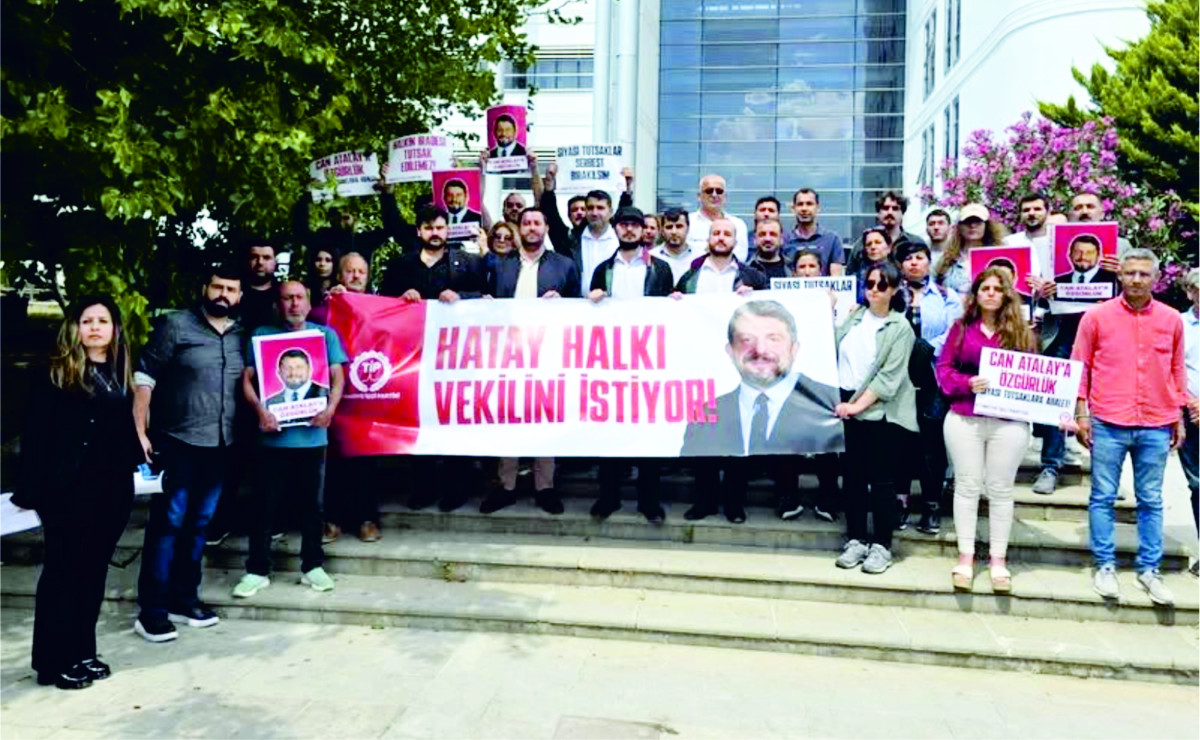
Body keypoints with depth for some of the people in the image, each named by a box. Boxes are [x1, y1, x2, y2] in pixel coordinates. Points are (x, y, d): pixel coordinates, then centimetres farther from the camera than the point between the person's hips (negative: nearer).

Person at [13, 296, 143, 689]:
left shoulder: (120, 373, 10)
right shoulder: (56, 375, -6)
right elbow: (36, 435, -10)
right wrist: (33, 490, -14)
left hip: (113, 489, 5)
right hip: (69, 490, -5)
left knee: (93, 572, 13)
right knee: (62, 573, 4)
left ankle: (82, 652, 25)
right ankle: (54, 661, 15)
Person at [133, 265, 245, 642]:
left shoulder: (242, 336, 8)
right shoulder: (176, 325, -3)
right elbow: (144, 378, -5)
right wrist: (139, 431, -11)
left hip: (220, 445, 4)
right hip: (177, 442, -4)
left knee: (198, 524, 13)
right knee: (167, 523, -2)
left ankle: (183, 598, 25)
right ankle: (152, 610, 7)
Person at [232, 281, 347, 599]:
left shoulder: (325, 334, 9)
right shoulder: (261, 335, 7)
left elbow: (337, 376, 3)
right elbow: (247, 378, 2)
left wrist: (331, 407, -15)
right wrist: (260, 410, -15)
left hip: (312, 435, 1)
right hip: (274, 435, -1)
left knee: (312, 503, 10)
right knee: (265, 505, 5)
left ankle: (312, 567, 23)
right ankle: (257, 570, 16)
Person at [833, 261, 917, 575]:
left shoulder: (900, 327, -4)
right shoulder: (854, 316, 11)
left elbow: (889, 377, -11)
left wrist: (858, 405, -15)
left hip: (882, 412, -4)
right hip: (850, 406, 5)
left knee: (881, 480, 1)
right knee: (852, 476, 9)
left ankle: (881, 545, 11)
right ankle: (856, 539, 20)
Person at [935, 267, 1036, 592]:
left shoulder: (1020, 332, 5)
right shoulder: (961, 328, 5)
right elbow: (944, 368, 3)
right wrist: (967, 383, -14)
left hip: (1008, 422, 0)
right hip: (964, 420, 0)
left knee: (1000, 489, 7)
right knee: (967, 486, 7)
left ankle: (998, 560, 18)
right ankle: (965, 557, 16)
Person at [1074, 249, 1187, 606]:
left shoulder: (1171, 320, 6)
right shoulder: (1096, 316, 0)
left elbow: (1177, 371, 14)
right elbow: (1080, 367, 2)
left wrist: (1179, 417, 12)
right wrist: (1081, 414, -2)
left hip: (1156, 427, 2)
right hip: (1108, 424, -2)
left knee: (1151, 501, 8)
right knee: (1103, 498, 3)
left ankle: (1149, 570, 18)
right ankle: (1105, 567, 13)